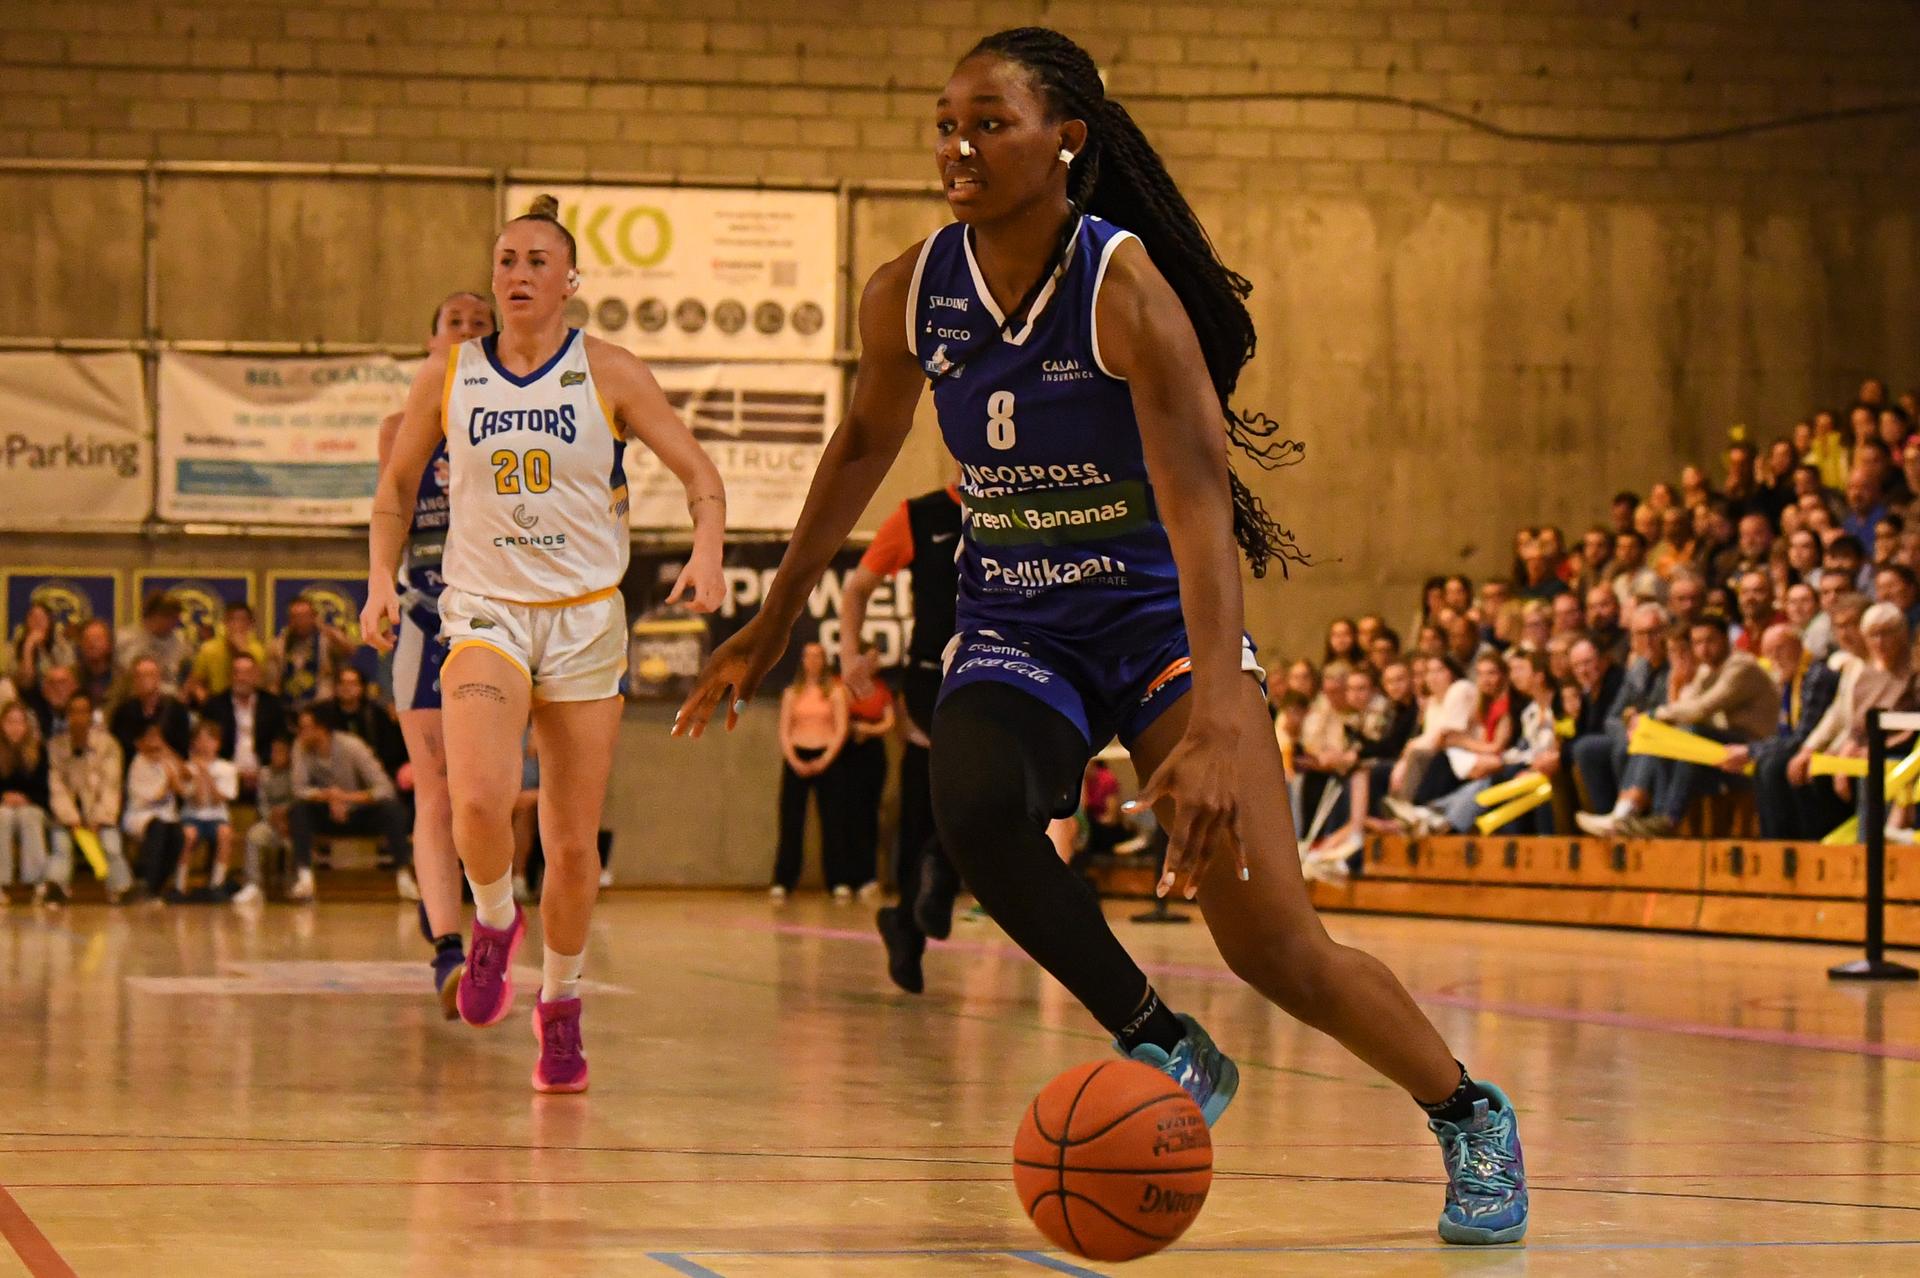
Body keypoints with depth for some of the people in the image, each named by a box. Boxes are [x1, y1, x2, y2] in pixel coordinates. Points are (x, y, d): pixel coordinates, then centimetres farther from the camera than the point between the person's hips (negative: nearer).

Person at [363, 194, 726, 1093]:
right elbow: (397, 485, 15)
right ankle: (494, 922, 6)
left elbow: (700, 476, 1)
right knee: (479, 801, -25)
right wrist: (382, 578, 1)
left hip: (585, 618, 0)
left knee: (573, 846, 2)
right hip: (483, 613, 0)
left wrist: (707, 553, -18)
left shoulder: (610, 376, -1)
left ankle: (560, 1004, 25)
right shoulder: (447, 377, 3)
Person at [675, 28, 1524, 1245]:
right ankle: (1165, 1050, -10)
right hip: (1015, 631, 4)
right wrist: (775, 622, 20)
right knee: (975, 811, -31)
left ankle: (1471, 1115, 15)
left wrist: (1215, 730, -40)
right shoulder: (912, 294, -5)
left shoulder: (1126, 288, -21)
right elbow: (864, 446, 15)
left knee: (1275, 945, -11)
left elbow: (1198, 505, -29)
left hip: (1159, 618, -4)